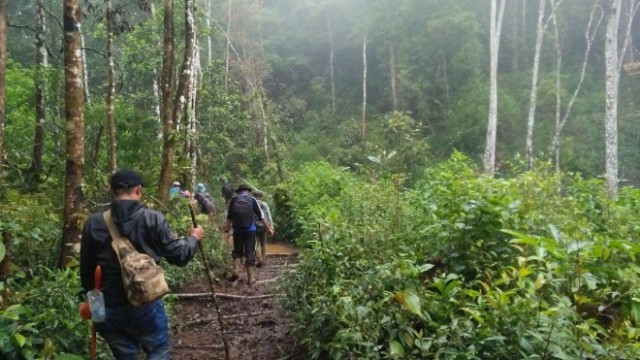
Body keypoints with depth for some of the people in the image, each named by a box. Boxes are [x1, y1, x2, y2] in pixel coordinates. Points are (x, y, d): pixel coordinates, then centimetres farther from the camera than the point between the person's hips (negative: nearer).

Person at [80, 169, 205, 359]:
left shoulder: (94, 223, -4)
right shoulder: (152, 219, -12)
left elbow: (86, 269, 4)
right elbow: (179, 256, -7)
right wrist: (193, 238, 13)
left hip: (108, 308, 3)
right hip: (146, 306, -3)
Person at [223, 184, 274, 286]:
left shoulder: (233, 200, 7)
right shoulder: (252, 199, 4)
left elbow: (229, 216, 4)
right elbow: (261, 216, 3)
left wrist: (227, 229, 8)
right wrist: (269, 228, 8)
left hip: (237, 230, 1)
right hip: (250, 230, -1)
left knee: (237, 251, 19)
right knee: (250, 253, 5)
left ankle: (236, 271, -2)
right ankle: (251, 279, 4)